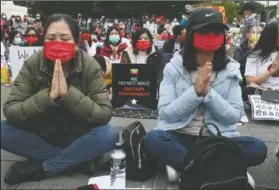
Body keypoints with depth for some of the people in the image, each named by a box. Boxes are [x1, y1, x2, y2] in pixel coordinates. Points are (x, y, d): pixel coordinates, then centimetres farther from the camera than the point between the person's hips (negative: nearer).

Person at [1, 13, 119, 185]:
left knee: (109, 133, -29)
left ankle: (39, 168, -18)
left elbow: (104, 115, -25)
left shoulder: (90, 66, -18)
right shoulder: (32, 64, -15)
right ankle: (79, 159, -17)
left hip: (78, 136, -1)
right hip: (42, 134, 2)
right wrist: (48, 96, -36)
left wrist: (68, 93, -36)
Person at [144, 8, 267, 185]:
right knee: (153, 139, -32)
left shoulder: (230, 70, 1)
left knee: (258, 148, -24)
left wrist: (208, 93, -20)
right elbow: (165, 114, -10)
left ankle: (183, 165, -19)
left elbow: (235, 116, -5)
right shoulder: (174, 68, -5)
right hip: (179, 137, -1)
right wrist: (195, 91, -22)